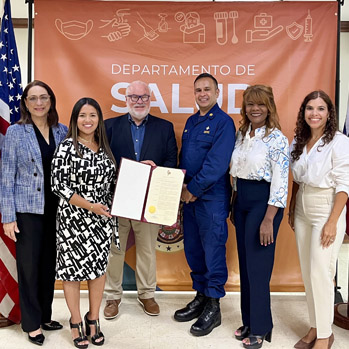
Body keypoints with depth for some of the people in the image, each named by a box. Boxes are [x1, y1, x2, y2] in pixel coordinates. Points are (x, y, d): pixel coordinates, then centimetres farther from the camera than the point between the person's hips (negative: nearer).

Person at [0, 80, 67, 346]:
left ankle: (45, 315, 30)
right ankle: (32, 323, 22)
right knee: (29, 266, 6)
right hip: (27, 209, -3)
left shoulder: (62, 131, 4)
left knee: (50, 264, 12)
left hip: (55, 209, 3)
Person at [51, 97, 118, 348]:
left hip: (103, 220, 5)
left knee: (99, 269, 11)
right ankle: (76, 323, 26)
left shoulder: (104, 148, 7)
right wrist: (90, 206, -19)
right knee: (73, 270, 7)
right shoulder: (67, 148, -10)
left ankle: (93, 320, 29)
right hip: (74, 220, -5)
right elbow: (59, 185, -15)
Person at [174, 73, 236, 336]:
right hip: (189, 196, 8)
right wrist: (182, 185, 0)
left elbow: (217, 163, -18)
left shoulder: (223, 122, -10)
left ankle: (213, 308, 14)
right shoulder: (191, 122, 14)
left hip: (212, 198, -8)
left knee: (213, 252, 1)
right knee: (193, 249, 14)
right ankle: (201, 297, 30)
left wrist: (193, 189, -14)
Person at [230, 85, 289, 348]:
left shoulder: (277, 139, -13)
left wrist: (268, 220, -19)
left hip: (263, 202, -7)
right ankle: (249, 320, 28)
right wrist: (234, 206, 15)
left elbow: (280, 183, -16)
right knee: (245, 264, 13)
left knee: (257, 266, 0)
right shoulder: (242, 134, 9)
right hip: (241, 200, 7)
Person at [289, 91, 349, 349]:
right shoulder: (299, 141, 7)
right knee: (307, 273, 11)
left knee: (320, 273, -4)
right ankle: (315, 327, 25)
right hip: (302, 211, 6)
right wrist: (292, 210, 12)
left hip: (326, 211, -6)